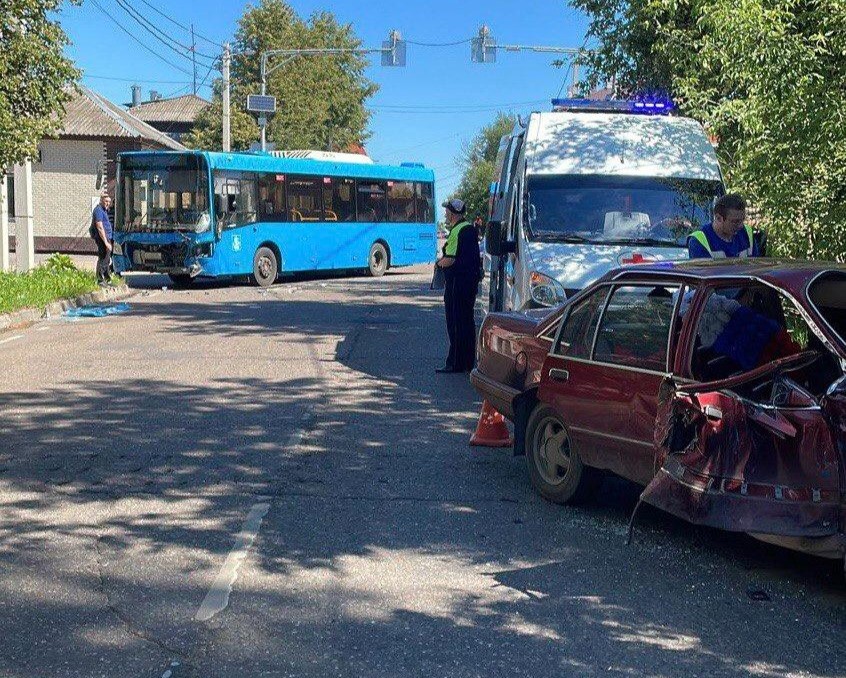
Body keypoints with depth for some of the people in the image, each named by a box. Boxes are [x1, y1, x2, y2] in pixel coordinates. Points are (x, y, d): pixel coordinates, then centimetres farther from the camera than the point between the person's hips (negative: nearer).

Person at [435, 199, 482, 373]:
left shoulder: (457, 231, -17)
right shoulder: (470, 228, 13)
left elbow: (450, 260, -21)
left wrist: (439, 263, -2)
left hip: (458, 282, -10)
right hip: (472, 279, 10)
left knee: (456, 322, -5)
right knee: (467, 321, 14)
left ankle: (456, 363, -2)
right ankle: (468, 362, 20)